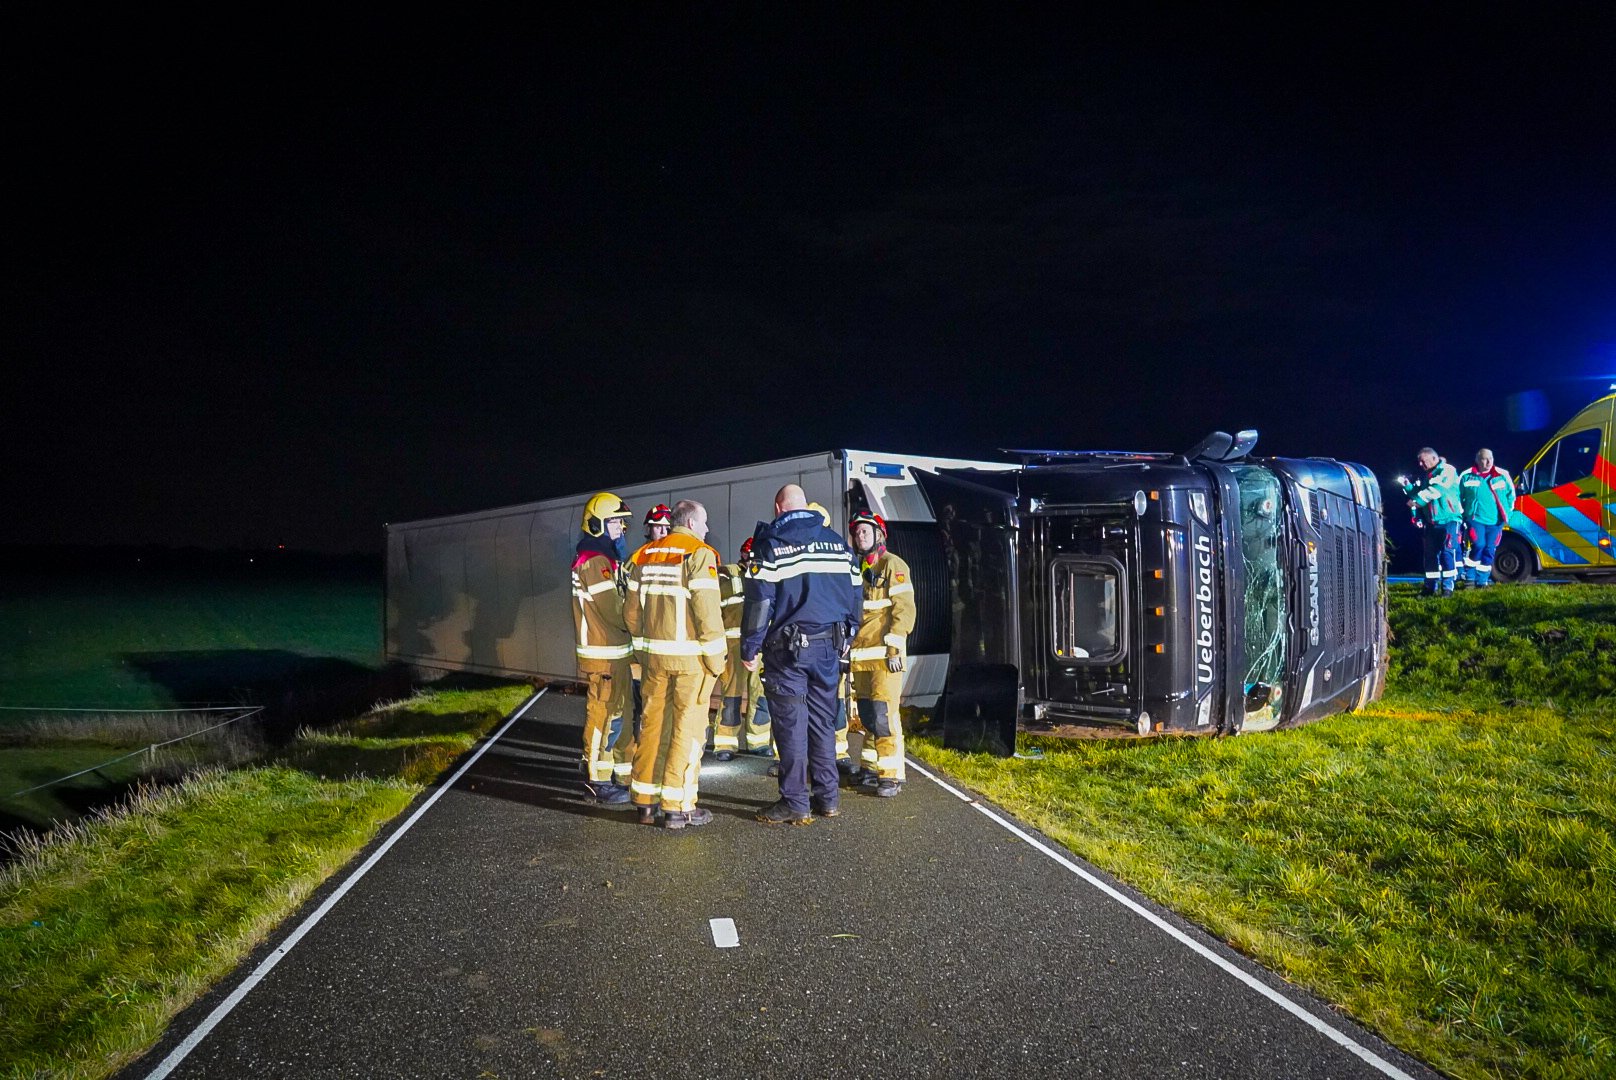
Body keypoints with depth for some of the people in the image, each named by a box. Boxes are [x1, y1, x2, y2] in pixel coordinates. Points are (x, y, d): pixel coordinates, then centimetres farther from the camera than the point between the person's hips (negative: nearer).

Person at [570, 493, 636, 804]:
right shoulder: (594, 562, -17)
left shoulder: (607, 559, 16)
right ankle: (598, 781, 8)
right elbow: (616, 612, -19)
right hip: (604, 656, -10)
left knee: (622, 712, 15)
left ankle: (625, 772, 26)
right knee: (602, 715, -1)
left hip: (617, 652, 10)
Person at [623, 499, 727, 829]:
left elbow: (632, 610, 13)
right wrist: (716, 659, -9)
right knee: (687, 728, 1)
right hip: (690, 656, -6)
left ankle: (645, 802, 20)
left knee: (652, 724, 13)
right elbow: (707, 611, -16)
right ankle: (677, 807, 3)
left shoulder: (645, 555, 11)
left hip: (653, 654, 6)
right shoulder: (699, 553, -9)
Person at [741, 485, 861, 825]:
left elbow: (758, 601, -9)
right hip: (829, 646, 5)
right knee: (824, 722, 13)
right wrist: (848, 637, 21)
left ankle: (796, 803, 4)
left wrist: (749, 649, -4)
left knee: (791, 724, 1)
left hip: (788, 647, -4)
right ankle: (827, 798, 18)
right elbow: (853, 591, 11)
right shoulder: (837, 541, 9)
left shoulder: (770, 543, -4)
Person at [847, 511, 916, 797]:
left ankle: (891, 775, -6)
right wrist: (847, 646, 19)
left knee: (883, 713, -11)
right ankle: (872, 769, 21)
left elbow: (904, 609, -12)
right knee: (866, 714, 11)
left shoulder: (893, 565, -6)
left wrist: (895, 648, -18)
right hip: (861, 655, 7)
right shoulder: (857, 569, 17)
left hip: (884, 654, -7)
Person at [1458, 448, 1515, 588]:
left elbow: (1511, 495, 15)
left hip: (1495, 521, 3)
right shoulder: (1467, 477, 0)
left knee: (1489, 550, 3)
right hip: (1475, 519, -3)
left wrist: (1506, 513, 9)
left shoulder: (1502, 476, 5)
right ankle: (1469, 576, -4)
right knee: (1478, 545, -18)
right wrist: (1463, 513, 4)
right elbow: (1458, 497, 9)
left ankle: (1482, 581, 12)